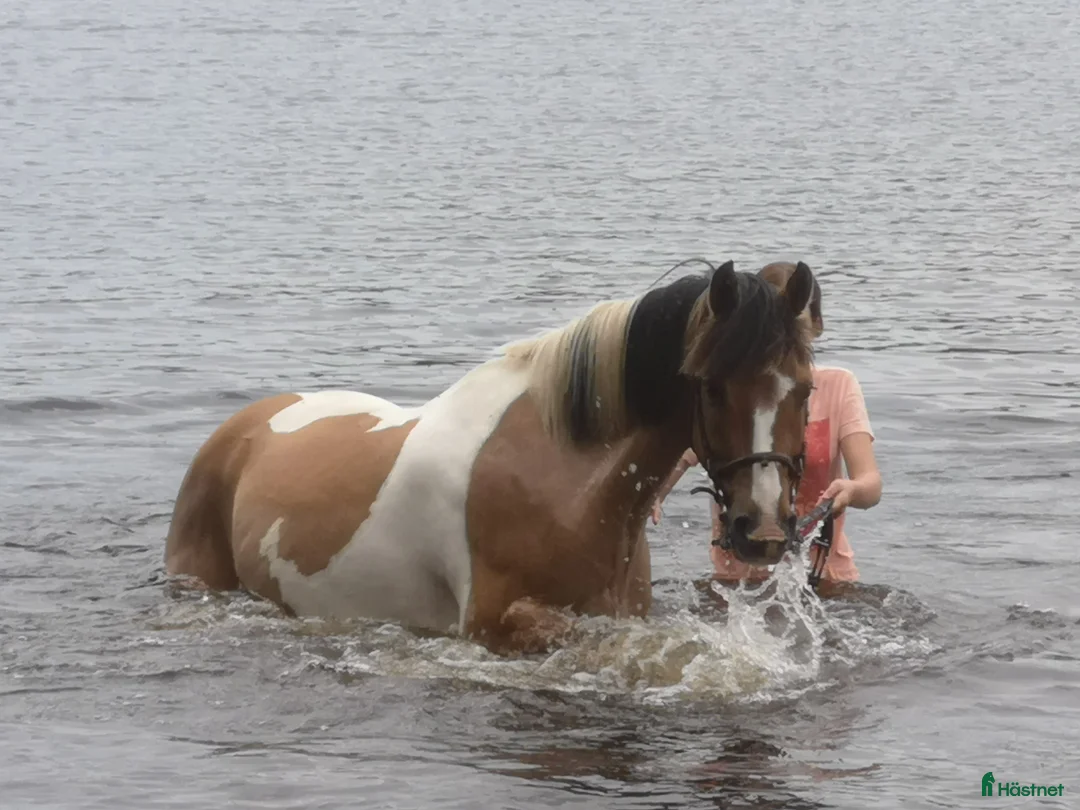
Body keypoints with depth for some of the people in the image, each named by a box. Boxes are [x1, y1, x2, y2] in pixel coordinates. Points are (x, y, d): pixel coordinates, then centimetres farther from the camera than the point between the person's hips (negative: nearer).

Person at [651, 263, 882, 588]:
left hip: (822, 575, 0)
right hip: (735, 577, 0)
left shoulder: (838, 387, 1)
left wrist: (851, 491, -34)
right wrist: (649, 497, -30)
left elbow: (871, 484, -10)